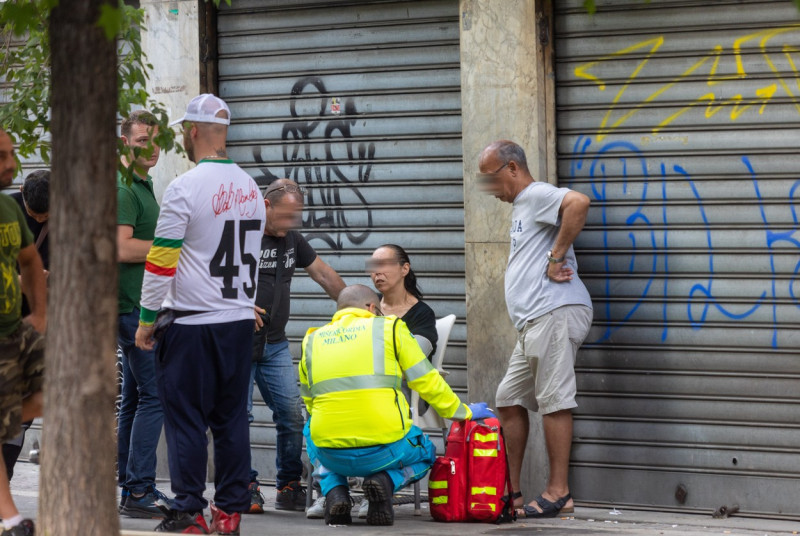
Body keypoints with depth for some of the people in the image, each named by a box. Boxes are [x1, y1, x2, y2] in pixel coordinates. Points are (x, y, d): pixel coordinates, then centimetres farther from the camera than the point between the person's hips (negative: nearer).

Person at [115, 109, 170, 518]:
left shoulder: (143, 185, 19)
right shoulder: (123, 187, -13)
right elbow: (123, 248, -23)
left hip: (143, 305, 11)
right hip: (134, 305, -11)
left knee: (135, 394, 14)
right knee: (155, 394, -13)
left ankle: (130, 481, 20)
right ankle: (137, 492, -13)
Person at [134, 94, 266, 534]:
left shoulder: (184, 188, -12)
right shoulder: (249, 188, 9)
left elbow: (160, 263, -11)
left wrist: (146, 321, -3)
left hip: (190, 325, -6)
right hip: (240, 320, 6)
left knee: (185, 419, 0)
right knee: (231, 418, 9)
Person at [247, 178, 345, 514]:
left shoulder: (292, 239, 12)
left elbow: (323, 274, 23)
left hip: (275, 344, 6)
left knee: (292, 415, -1)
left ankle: (289, 488, 9)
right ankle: (246, 487, 3)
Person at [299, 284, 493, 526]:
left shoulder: (312, 340, 14)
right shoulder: (389, 328, 6)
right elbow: (427, 382, 7)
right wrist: (463, 412, 22)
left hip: (331, 455, 2)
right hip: (383, 449, -2)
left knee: (312, 432, 38)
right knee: (424, 453, 32)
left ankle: (334, 490, 9)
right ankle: (385, 481, -2)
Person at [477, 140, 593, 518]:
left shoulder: (537, 195, -5)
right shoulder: (521, 207, 26)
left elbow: (578, 203, -26)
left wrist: (555, 258, -21)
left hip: (555, 313, -11)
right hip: (534, 323, 11)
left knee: (553, 401, -9)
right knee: (509, 400, 12)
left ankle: (559, 493, -7)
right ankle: (511, 491, 16)